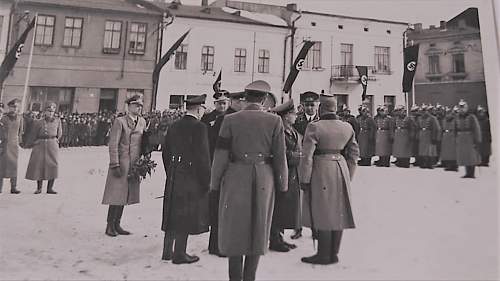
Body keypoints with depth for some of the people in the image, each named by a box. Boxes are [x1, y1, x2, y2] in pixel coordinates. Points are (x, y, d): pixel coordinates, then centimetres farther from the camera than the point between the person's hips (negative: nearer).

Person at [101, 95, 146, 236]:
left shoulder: (142, 122, 10)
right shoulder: (120, 121, -7)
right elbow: (113, 145, -10)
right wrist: (115, 165, -14)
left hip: (135, 165, 6)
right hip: (121, 163, -6)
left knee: (124, 195, 12)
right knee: (116, 195, 0)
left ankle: (117, 225, 23)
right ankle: (109, 226, 14)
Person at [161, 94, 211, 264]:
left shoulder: (174, 126, 9)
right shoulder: (199, 127, -13)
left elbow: (165, 153, 13)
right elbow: (203, 156, -17)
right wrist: (206, 180, -8)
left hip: (174, 178, 7)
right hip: (191, 178, -7)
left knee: (173, 214, 16)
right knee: (186, 215, 4)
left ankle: (167, 251, 27)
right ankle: (179, 254, 13)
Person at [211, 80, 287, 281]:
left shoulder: (230, 120, -5)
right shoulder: (274, 121, -4)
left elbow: (221, 155, -5)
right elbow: (280, 156, -3)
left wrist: (215, 182, 4)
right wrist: (282, 184, 8)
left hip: (236, 178, 0)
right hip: (264, 179, 1)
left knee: (234, 228, 14)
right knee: (258, 228, 15)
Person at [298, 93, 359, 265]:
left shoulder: (314, 127, -10)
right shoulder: (348, 128, 8)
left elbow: (307, 156, -13)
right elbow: (354, 154, 14)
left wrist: (304, 180, -6)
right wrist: (348, 176, 21)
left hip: (321, 172, -6)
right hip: (341, 171, 6)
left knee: (323, 213, 3)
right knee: (338, 213, 13)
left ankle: (324, 255, 13)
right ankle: (334, 254, 25)